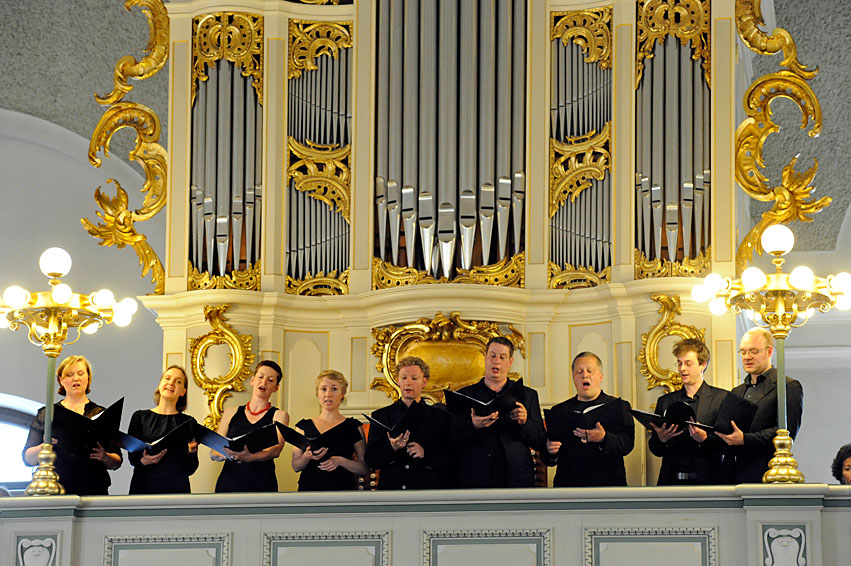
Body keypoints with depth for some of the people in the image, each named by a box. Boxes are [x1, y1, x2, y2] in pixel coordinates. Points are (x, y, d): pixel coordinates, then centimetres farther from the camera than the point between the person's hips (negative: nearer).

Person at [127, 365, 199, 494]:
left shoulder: (189, 422, 9)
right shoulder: (140, 417, 10)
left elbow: (190, 469, 7)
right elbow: (132, 457, 4)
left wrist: (192, 451, -12)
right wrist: (144, 461, -17)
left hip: (176, 488, 0)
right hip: (143, 487, 0)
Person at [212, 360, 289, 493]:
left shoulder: (279, 416, 8)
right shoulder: (231, 413, 15)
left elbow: (276, 450, -9)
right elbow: (213, 452, 10)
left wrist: (249, 457, -29)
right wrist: (226, 454, -14)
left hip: (261, 486, -2)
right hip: (229, 483, 2)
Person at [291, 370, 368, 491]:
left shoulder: (353, 426, 7)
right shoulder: (304, 426, 12)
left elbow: (365, 467, 3)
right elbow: (296, 466, 9)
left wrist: (340, 461, -12)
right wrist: (307, 456, -12)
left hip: (341, 488, -2)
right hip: (309, 488, 2)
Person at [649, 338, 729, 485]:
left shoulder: (721, 398, 4)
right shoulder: (665, 401, 16)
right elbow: (655, 450, 14)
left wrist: (704, 439, -19)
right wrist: (662, 439, -7)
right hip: (672, 481, 4)